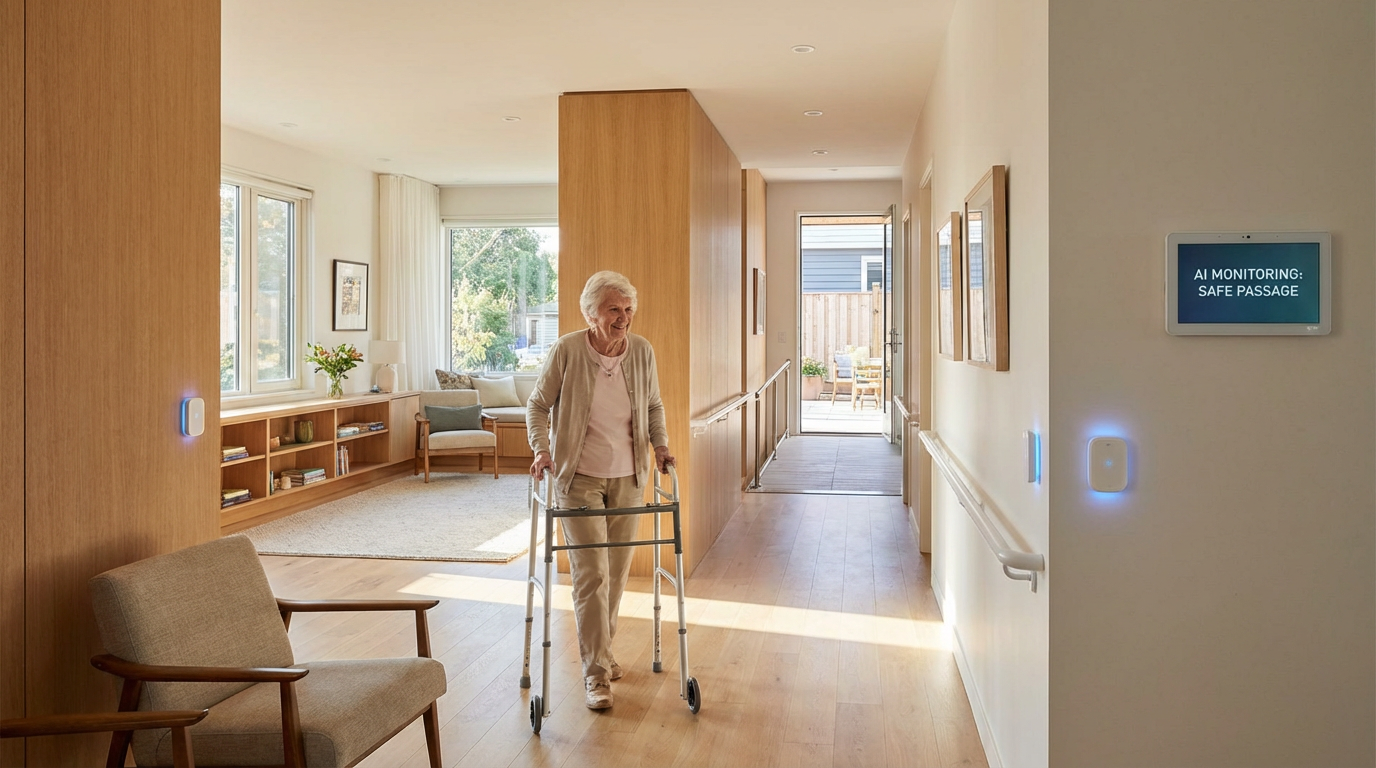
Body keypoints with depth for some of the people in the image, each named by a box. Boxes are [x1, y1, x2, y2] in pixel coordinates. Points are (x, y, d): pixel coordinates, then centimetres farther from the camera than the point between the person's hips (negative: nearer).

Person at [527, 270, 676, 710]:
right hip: (579, 477, -4)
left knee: (617, 572, 12)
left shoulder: (642, 351, -3)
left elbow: (653, 406, 12)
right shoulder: (566, 351, -13)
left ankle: (599, 650, 32)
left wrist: (660, 444, -2)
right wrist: (541, 448, -17)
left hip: (628, 478, 4)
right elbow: (538, 404, -3)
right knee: (591, 574, -7)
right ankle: (596, 671, 2)